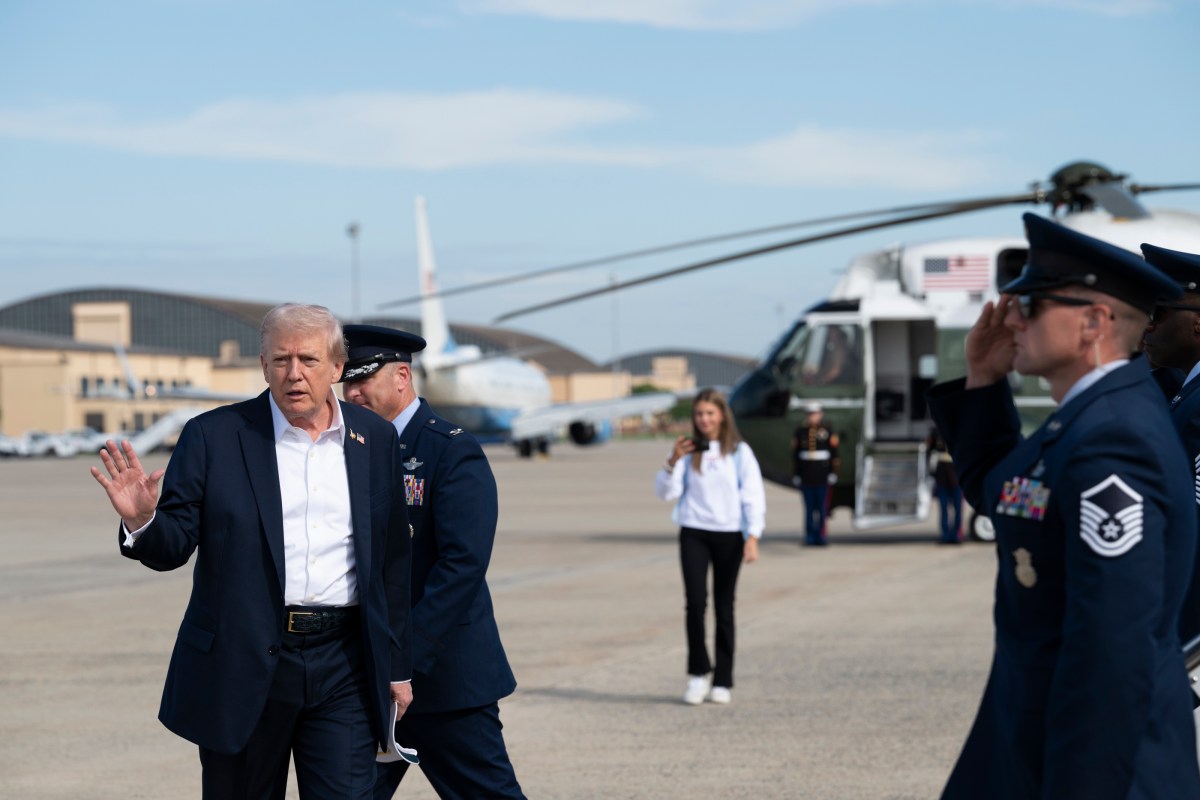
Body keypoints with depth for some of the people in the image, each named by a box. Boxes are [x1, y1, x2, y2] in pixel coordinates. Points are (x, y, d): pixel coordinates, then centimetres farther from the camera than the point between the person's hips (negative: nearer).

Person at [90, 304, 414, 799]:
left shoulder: (375, 439, 7)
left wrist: (398, 665, 11)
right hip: (243, 669, -1)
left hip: (344, 668, 1)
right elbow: (172, 548, -3)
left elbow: (393, 562, 11)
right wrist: (141, 520, -26)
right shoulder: (213, 437, -1)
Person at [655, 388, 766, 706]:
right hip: (694, 533, 1)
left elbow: (753, 497, -1)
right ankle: (698, 673, 2)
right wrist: (673, 462, -13)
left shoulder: (739, 452, 2)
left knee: (724, 608, 5)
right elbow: (666, 492, 3)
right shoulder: (689, 452, 6)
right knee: (695, 602, -11)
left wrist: (753, 537, -11)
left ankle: (722, 682, 11)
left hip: (729, 535, -1)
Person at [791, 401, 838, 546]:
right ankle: (810, 535, 6)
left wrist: (833, 473, -2)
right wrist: (795, 475, 4)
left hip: (823, 477, -1)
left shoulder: (827, 432, 4)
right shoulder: (800, 432, 7)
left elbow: (834, 453, 4)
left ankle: (820, 535, 5)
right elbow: (795, 455, 9)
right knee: (809, 507, 3)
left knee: (822, 507, -1)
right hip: (806, 477, 1)